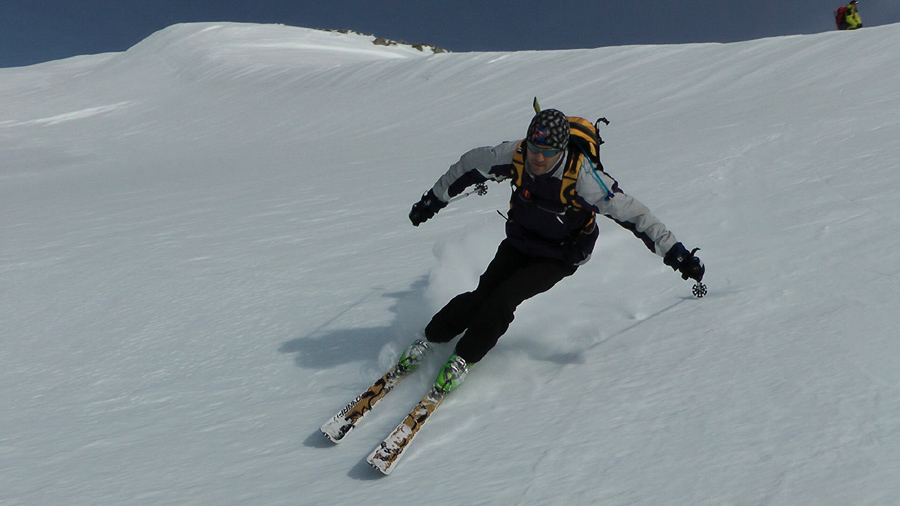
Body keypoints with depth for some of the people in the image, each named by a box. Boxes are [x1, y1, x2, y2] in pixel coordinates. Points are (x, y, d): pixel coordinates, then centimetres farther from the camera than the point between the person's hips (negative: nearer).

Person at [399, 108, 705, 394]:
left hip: (559, 256, -3)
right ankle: (431, 338, 14)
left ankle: (464, 359, 0)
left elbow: (632, 213, -29)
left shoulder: (583, 177, -34)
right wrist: (432, 200, 8)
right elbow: (470, 166, -4)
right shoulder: (514, 155, -22)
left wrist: (675, 253, -28)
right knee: (482, 295, -8)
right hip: (519, 241, 3)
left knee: (503, 299, -19)